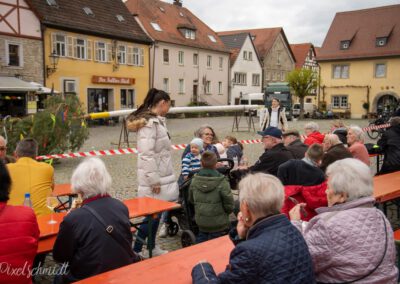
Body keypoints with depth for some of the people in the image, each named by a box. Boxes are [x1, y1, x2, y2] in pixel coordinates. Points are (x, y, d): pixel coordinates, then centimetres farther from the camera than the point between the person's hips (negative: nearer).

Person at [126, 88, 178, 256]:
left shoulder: (157, 121, 12)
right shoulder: (149, 123, -19)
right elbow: (147, 154, -23)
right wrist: (154, 180, -20)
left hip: (161, 175, 9)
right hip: (154, 177, -9)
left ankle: (152, 247, 27)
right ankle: (136, 250, 6)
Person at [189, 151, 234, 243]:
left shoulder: (194, 181, -5)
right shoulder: (222, 182, -19)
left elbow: (191, 200, 9)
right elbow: (229, 205, -11)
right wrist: (225, 213, 10)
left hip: (200, 223, 4)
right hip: (218, 225, -4)